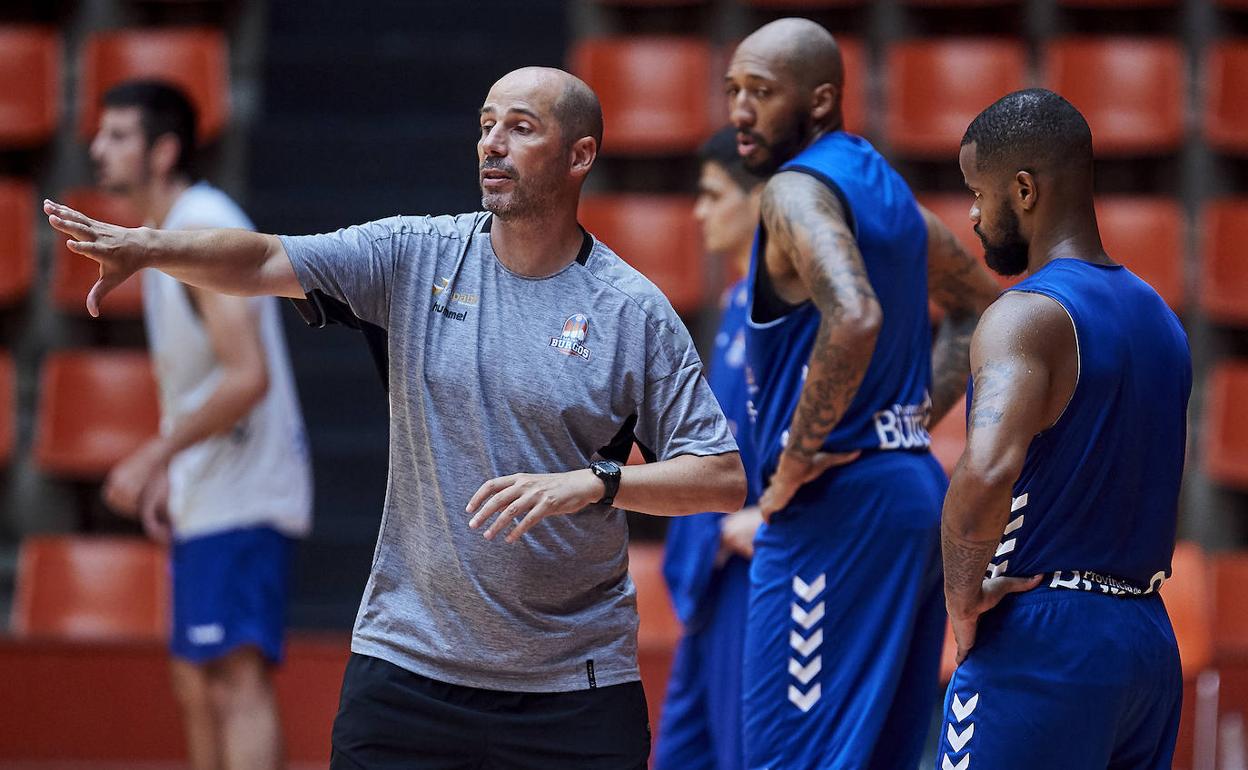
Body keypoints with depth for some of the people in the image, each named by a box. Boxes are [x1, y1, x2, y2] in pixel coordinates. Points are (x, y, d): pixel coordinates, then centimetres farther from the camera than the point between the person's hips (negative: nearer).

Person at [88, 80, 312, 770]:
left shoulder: (205, 228, -16)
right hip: (205, 499, 11)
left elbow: (248, 377, -24)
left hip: (243, 499, -11)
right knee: (196, 685, 13)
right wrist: (170, 473, 17)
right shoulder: (167, 234, 16)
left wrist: (155, 456, -22)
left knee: (237, 679, -16)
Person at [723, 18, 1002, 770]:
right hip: (916, 487, 10)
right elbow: (979, 306, 30)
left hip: (837, 505, -10)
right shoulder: (882, 186, 17)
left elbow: (854, 318, -30)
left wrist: (793, 465, -20)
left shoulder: (798, 191, -12)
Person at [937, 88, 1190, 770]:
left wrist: (963, 598, -17)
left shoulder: (1027, 316, -14)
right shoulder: (1157, 316, 14)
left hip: (1038, 641, -8)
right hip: (1149, 639, 9)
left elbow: (985, 474, -30)